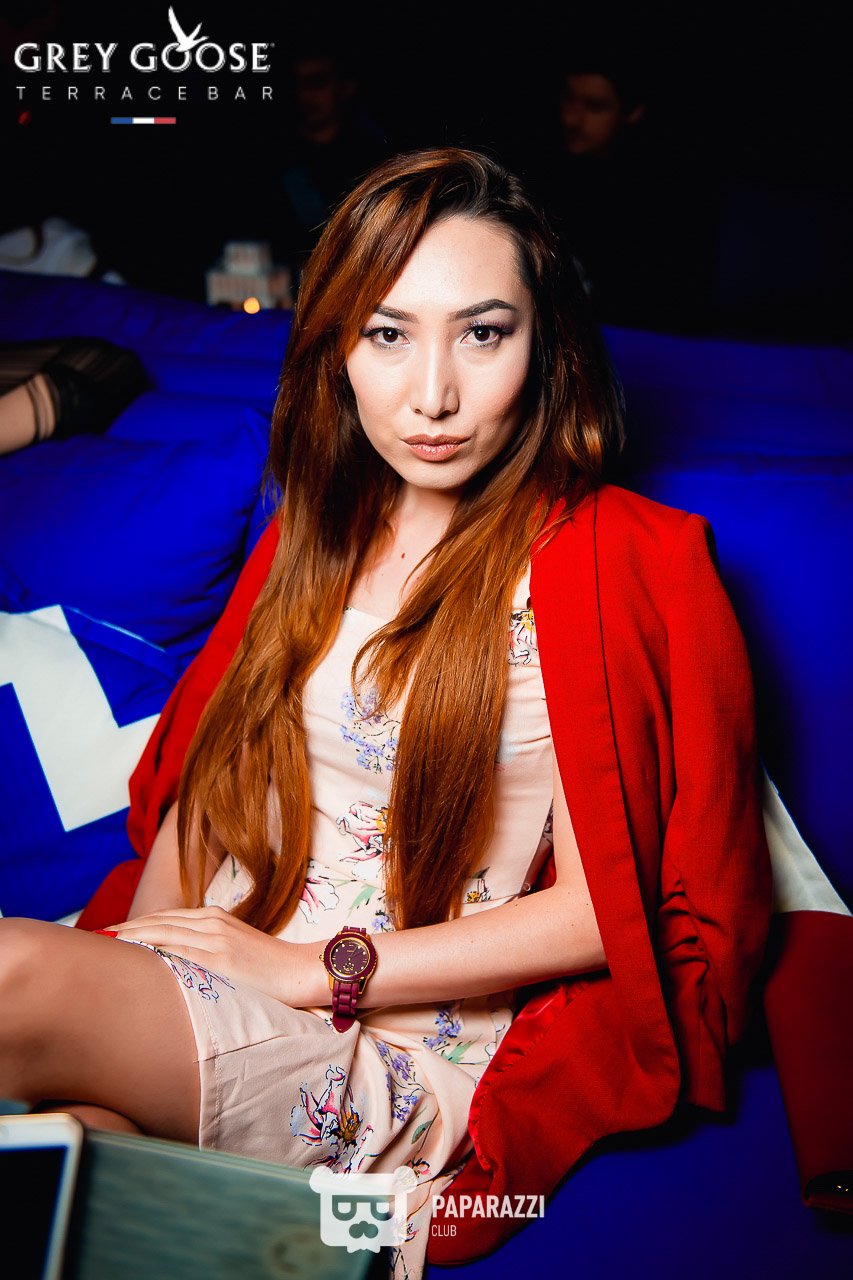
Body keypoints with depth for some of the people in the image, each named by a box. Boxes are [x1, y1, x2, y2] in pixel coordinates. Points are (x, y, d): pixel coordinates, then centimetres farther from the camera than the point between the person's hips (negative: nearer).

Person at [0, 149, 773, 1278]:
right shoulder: (316, 530, 13)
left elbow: (606, 907, -10)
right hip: (212, 995, 5)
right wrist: (132, 983, -4)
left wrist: (317, 967, -11)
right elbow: (208, 768, 13)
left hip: (411, 1061, -4)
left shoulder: (621, 561, -7)